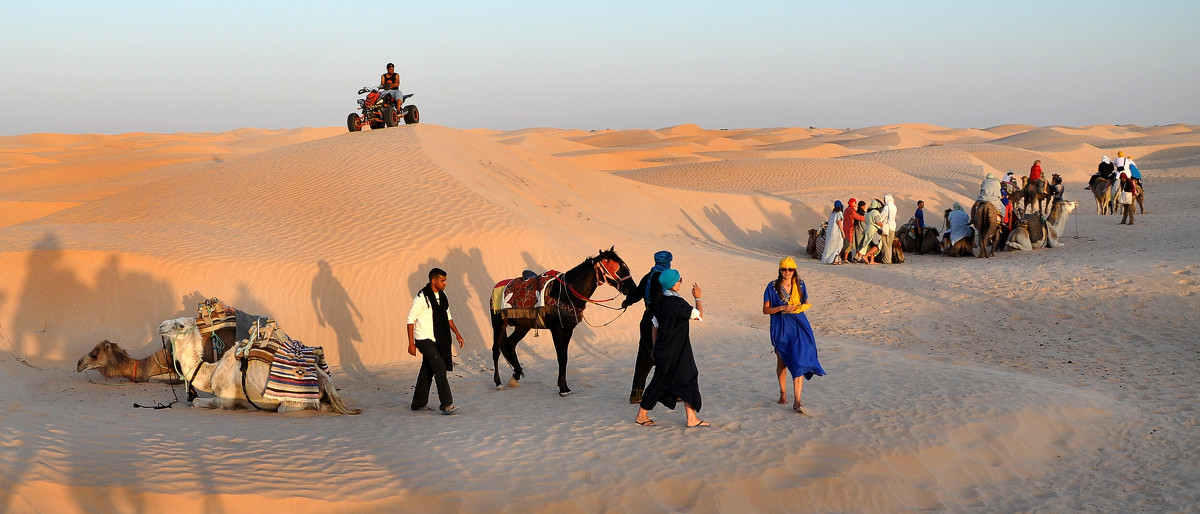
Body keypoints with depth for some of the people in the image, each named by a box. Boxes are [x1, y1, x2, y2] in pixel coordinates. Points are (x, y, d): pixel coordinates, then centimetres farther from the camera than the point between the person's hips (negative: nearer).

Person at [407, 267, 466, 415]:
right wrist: (411, 343, -15)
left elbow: (447, 316, 21)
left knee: (427, 370, 13)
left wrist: (457, 334, 15)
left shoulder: (442, 296, 9)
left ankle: (418, 403, 24)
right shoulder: (422, 298, -15)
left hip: (437, 340, 8)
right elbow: (411, 319, -13)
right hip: (424, 340, -8)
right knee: (440, 368, -16)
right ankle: (446, 405, -17)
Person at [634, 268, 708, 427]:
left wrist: (655, 348, 20)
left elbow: (655, 325, 13)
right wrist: (697, 298, -4)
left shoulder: (661, 301, 6)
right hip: (671, 352, -9)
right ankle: (641, 415, 15)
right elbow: (699, 315, -19)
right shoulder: (677, 302, -21)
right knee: (660, 381, 3)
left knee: (689, 378, 10)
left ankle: (692, 418, 11)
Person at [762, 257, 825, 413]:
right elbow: (765, 310, -5)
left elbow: (806, 304, 14)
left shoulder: (800, 285, 3)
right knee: (781, 362, 15)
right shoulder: (772, 286, -4)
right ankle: (783, 393, 36)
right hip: (780, 328, 0)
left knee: (799, 362, -12)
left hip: (798, 326, 0)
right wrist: (782, 308, -20)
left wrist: (800, 307, -9)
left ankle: (797, 402, -13)